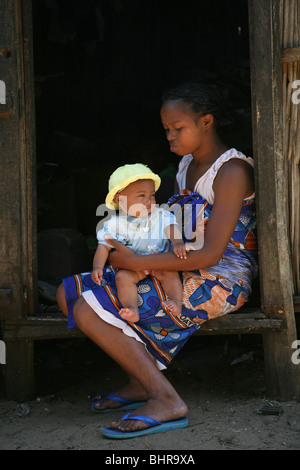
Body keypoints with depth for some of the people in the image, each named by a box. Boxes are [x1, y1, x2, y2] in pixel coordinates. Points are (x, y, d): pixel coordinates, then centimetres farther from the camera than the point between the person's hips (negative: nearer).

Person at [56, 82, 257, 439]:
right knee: (69, 292, 2)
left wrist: (137, 262, -20)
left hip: (218, 283, -10)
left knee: (88, 311, -21)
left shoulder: (232, 171, -14)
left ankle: (166, 400, -17)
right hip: (180, 273, 10)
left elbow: (210, 254, -21)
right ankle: (139, 382, 0)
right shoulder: (185, 165, 13)